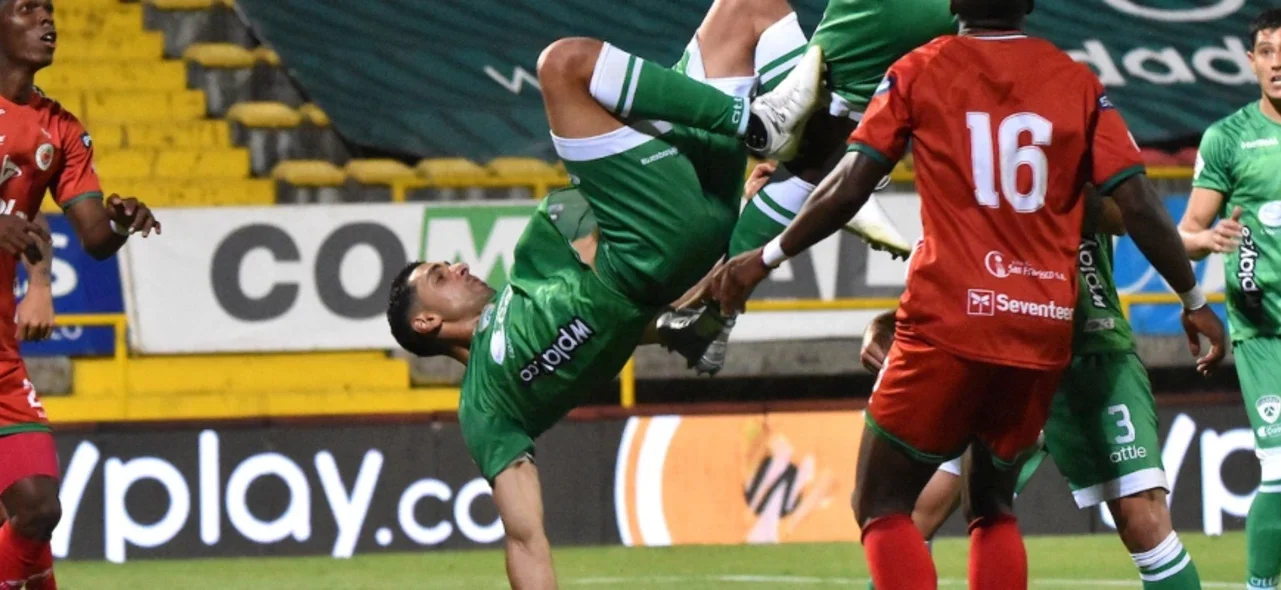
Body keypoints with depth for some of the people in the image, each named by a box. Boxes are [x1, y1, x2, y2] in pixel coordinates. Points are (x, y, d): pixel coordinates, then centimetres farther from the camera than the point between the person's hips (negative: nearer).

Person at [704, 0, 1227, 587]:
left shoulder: (919, 73, 1)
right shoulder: (1078, 82, 6)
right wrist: (1194, 300, 13)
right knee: (993, 506, 20)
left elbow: (848, 188, -3)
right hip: (1045, 330, 4)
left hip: (949, 322, -3)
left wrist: (766, 257, 9)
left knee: (881, 504, 6)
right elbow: (1138, 204, 1)